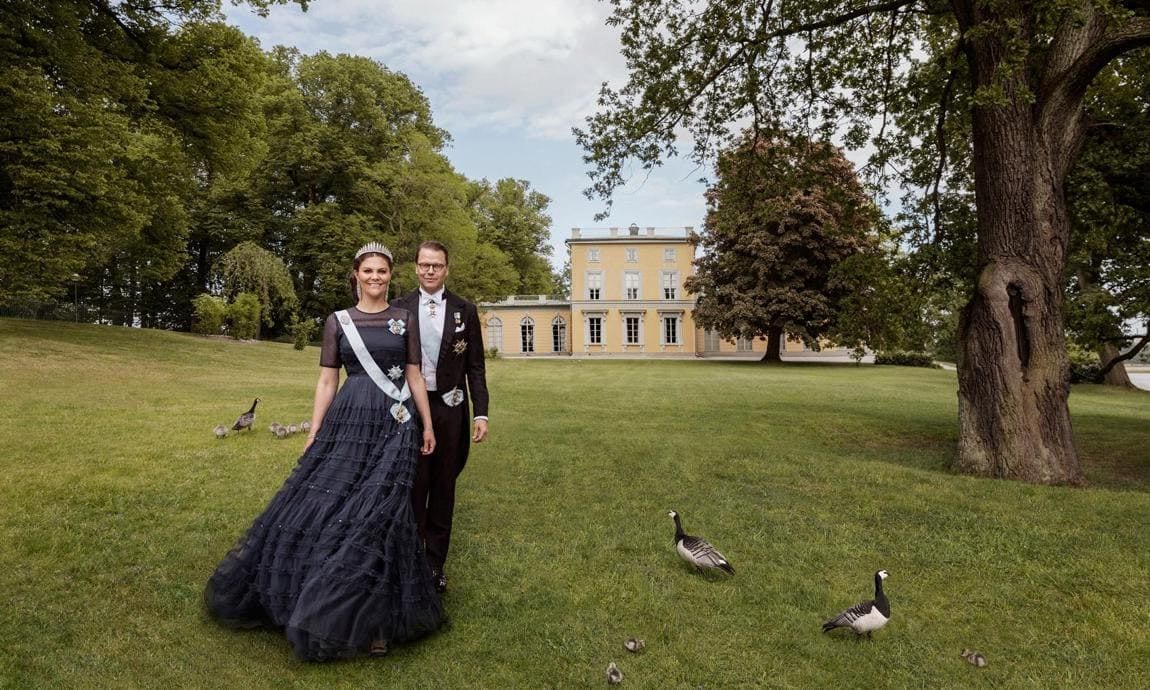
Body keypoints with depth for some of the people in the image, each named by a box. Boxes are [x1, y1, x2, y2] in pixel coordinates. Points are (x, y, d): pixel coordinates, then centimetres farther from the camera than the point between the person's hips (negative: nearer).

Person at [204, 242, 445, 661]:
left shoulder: (405, 320, 5)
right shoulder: (337, 322, 6)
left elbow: (415, 376, 6)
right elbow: (327, 381, 6)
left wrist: (428, 425, 4)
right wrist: (314, 433, 1)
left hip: (395, 424, -1)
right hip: (348, 421, 1)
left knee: (378, 508, -4)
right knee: (327, 500, 2)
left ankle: (374, 614, 13)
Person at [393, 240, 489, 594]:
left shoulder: (465, 310, 2)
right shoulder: (400, 308, 2)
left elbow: (475, 366, 2)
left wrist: (480, 413, -3)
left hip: (449, 408, 1)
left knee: (443, 488, 10)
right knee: (412, 487, 4)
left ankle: (435, 563, 24)